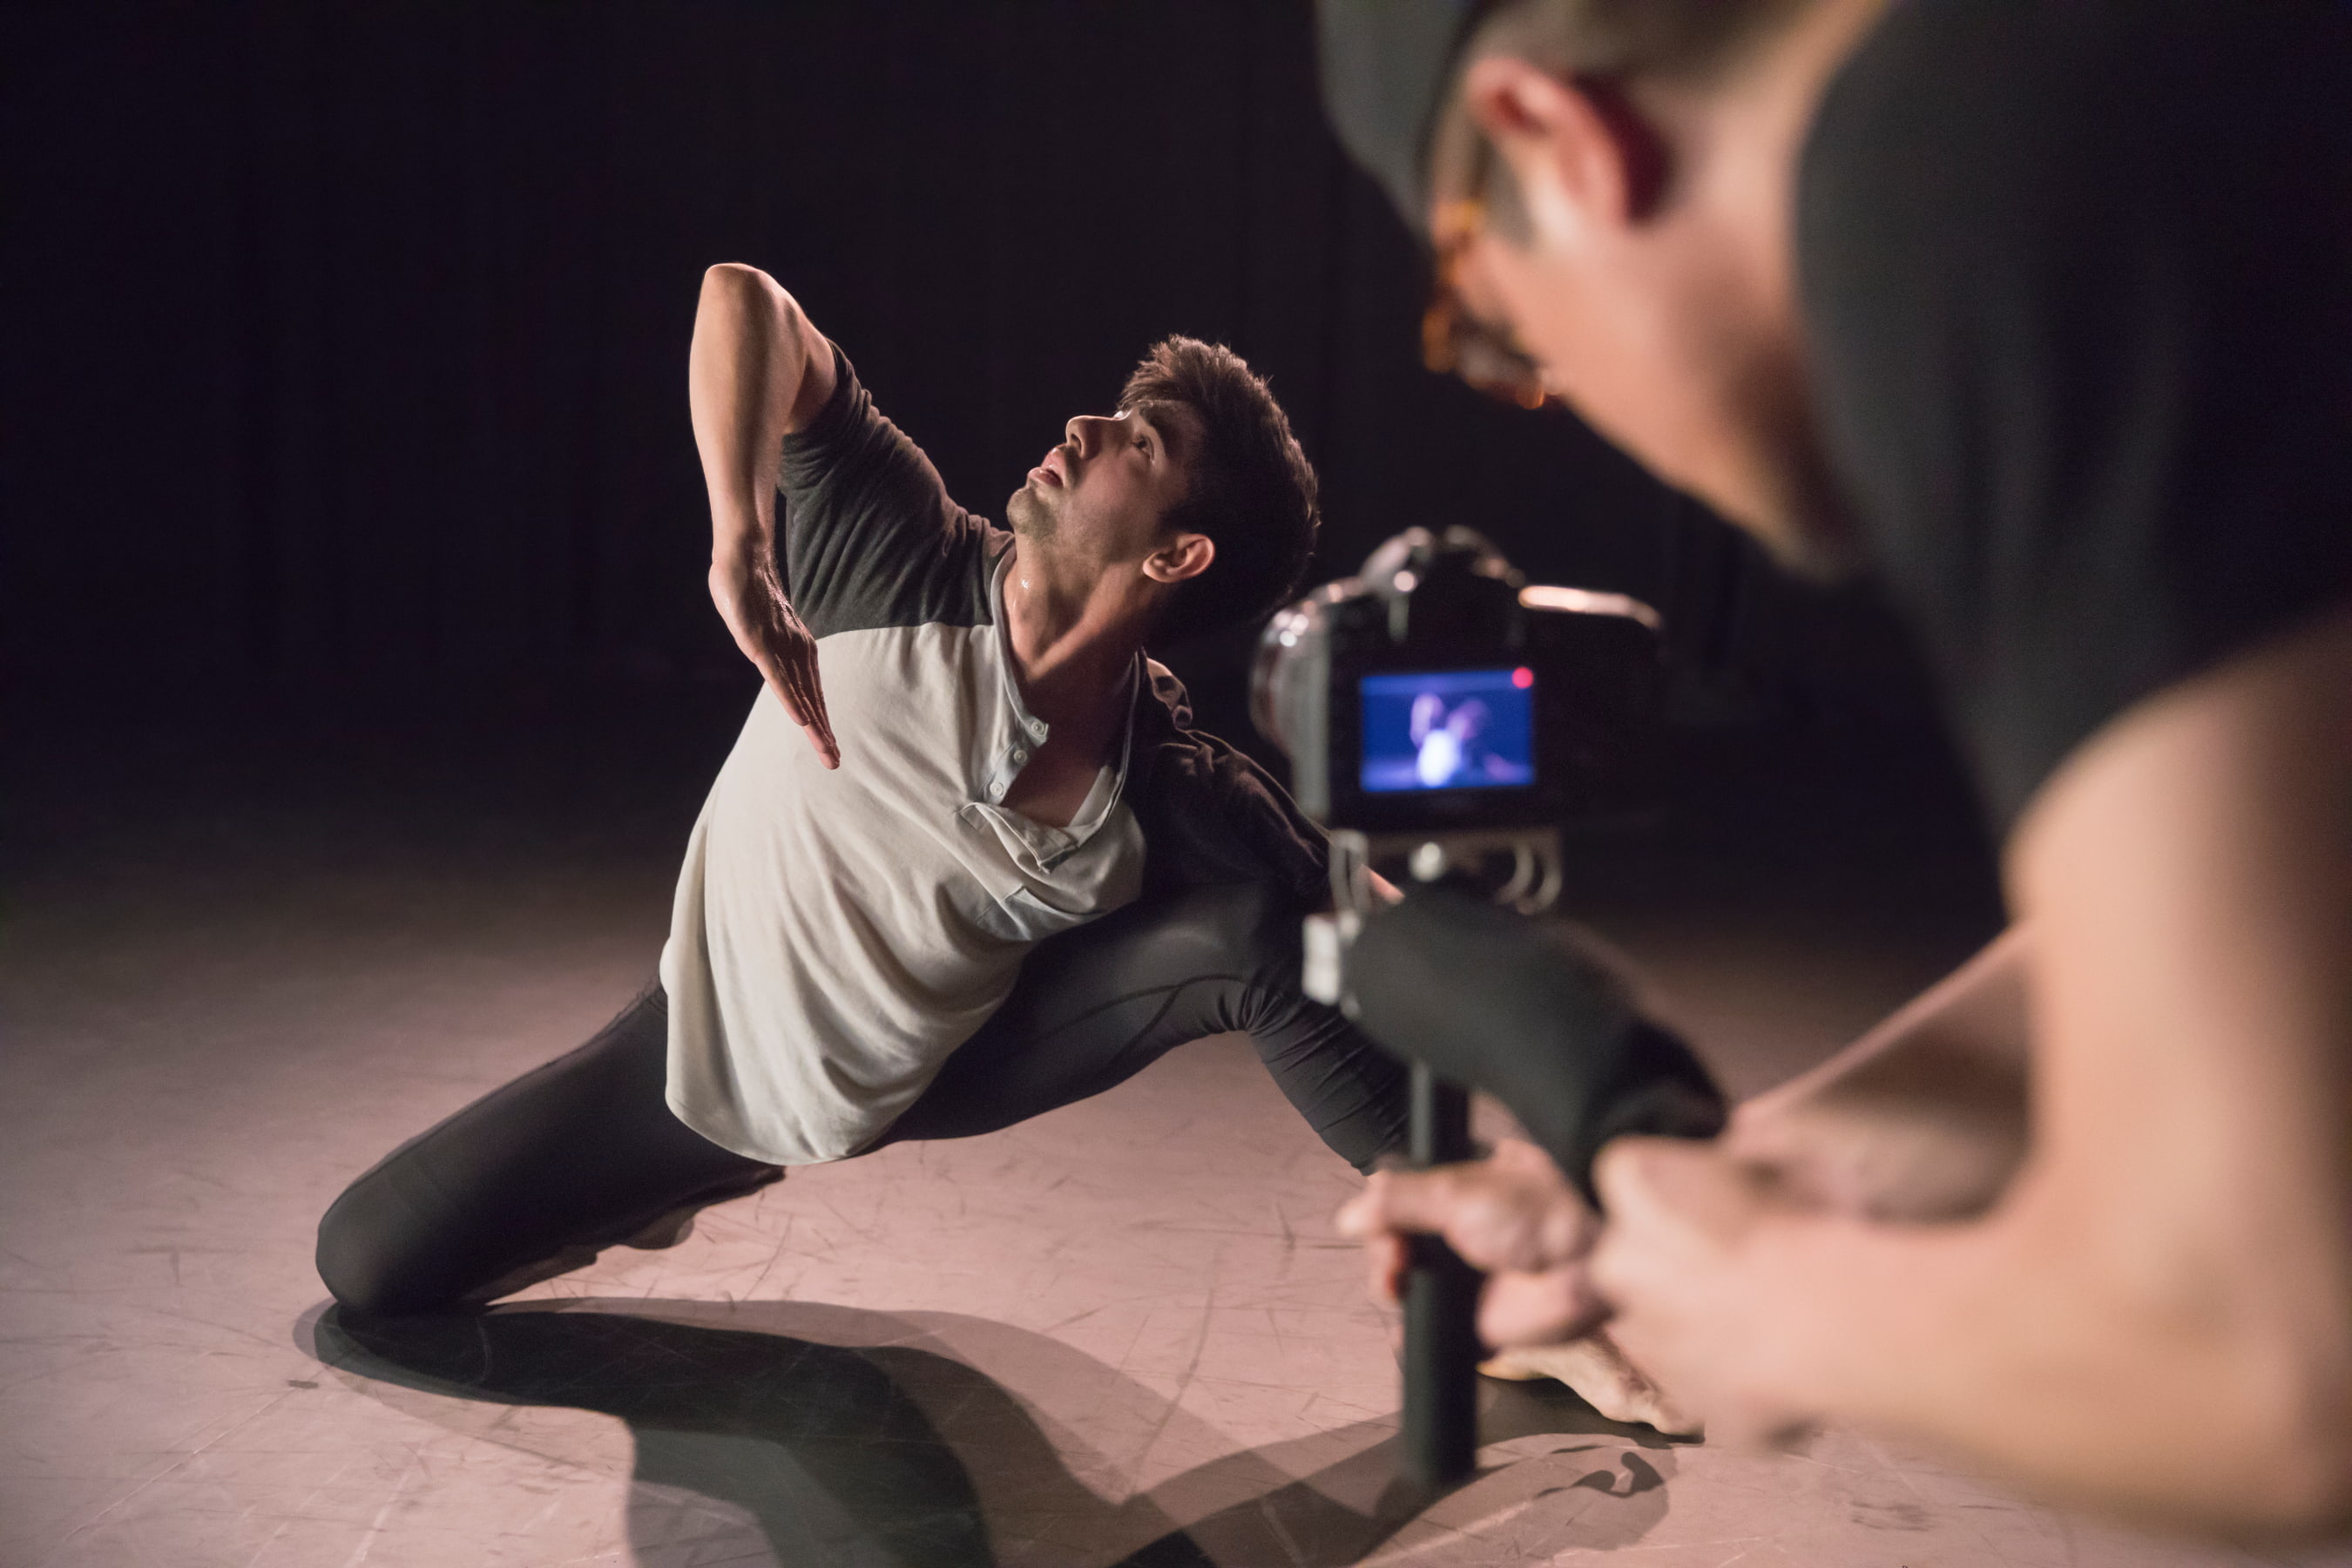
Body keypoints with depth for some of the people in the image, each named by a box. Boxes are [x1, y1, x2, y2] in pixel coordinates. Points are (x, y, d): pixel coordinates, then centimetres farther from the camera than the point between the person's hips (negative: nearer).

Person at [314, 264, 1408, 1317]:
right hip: (716, 1044, 2)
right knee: (367, 1265, 3)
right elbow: (740, 296, -29)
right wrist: (739, 540, -42)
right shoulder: (906, 572, -24)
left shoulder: (1189, 816, -22)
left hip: (940, 1077, -1)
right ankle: (702, 1168, 26)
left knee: (1247, 928, -26)